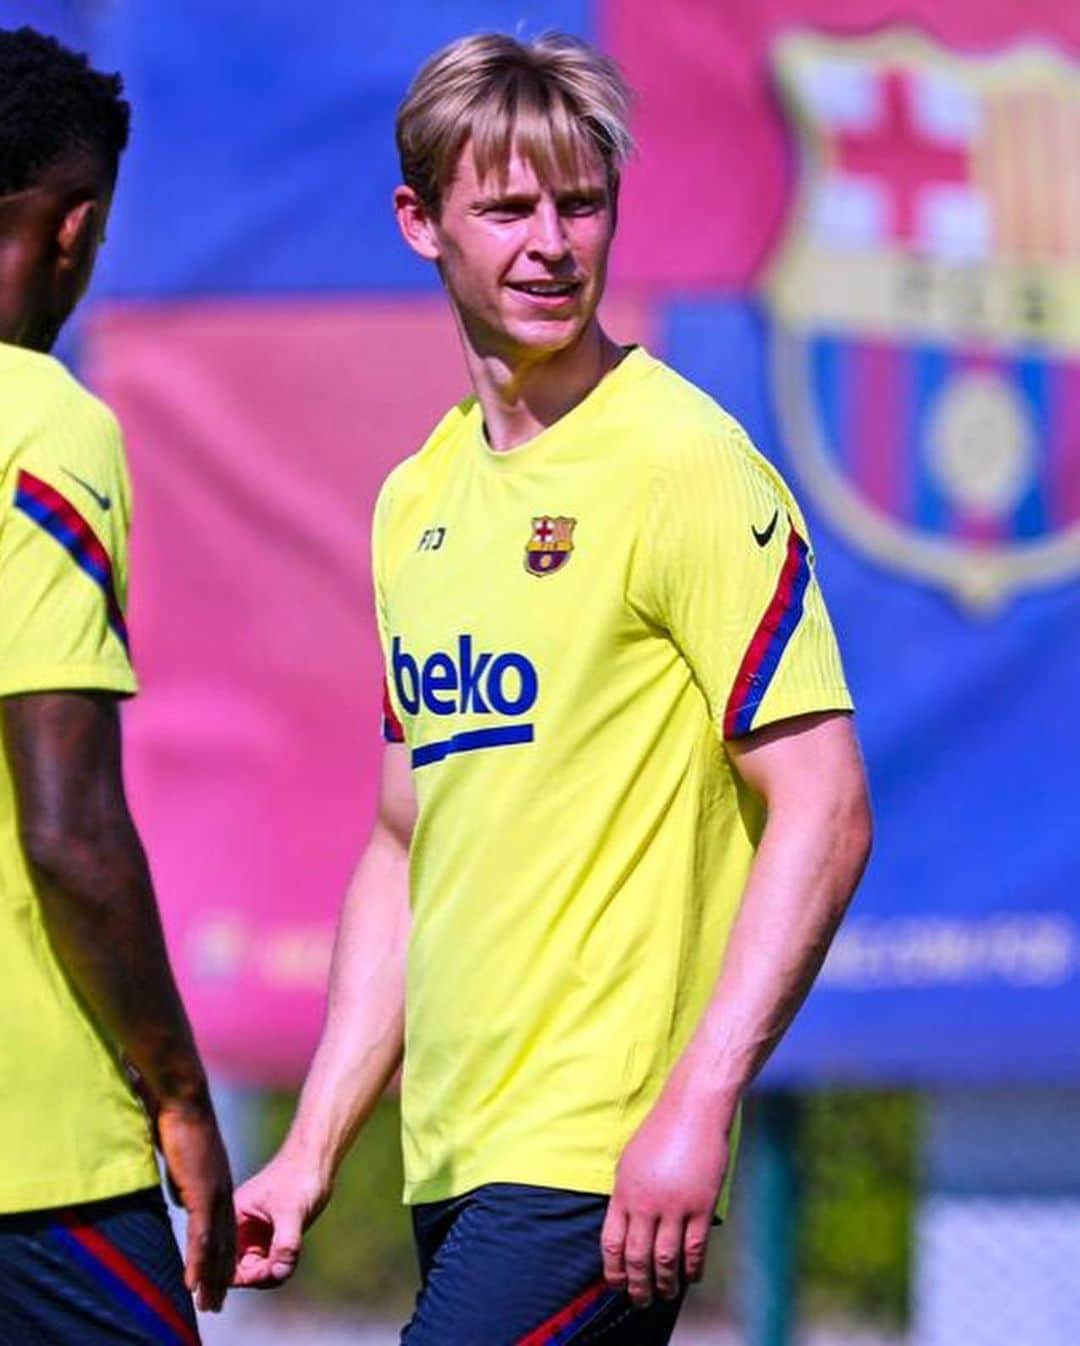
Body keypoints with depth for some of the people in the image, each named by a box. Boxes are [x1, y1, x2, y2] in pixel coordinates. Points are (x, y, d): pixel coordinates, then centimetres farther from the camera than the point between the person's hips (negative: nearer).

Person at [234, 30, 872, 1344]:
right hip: (453, 1164, 7)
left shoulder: (684, 467, -8)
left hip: (599, 1168, -7)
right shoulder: (415, 499, 14)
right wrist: (313, 1147, 16)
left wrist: (698, 1102, -20)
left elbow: (823, 810, -13)